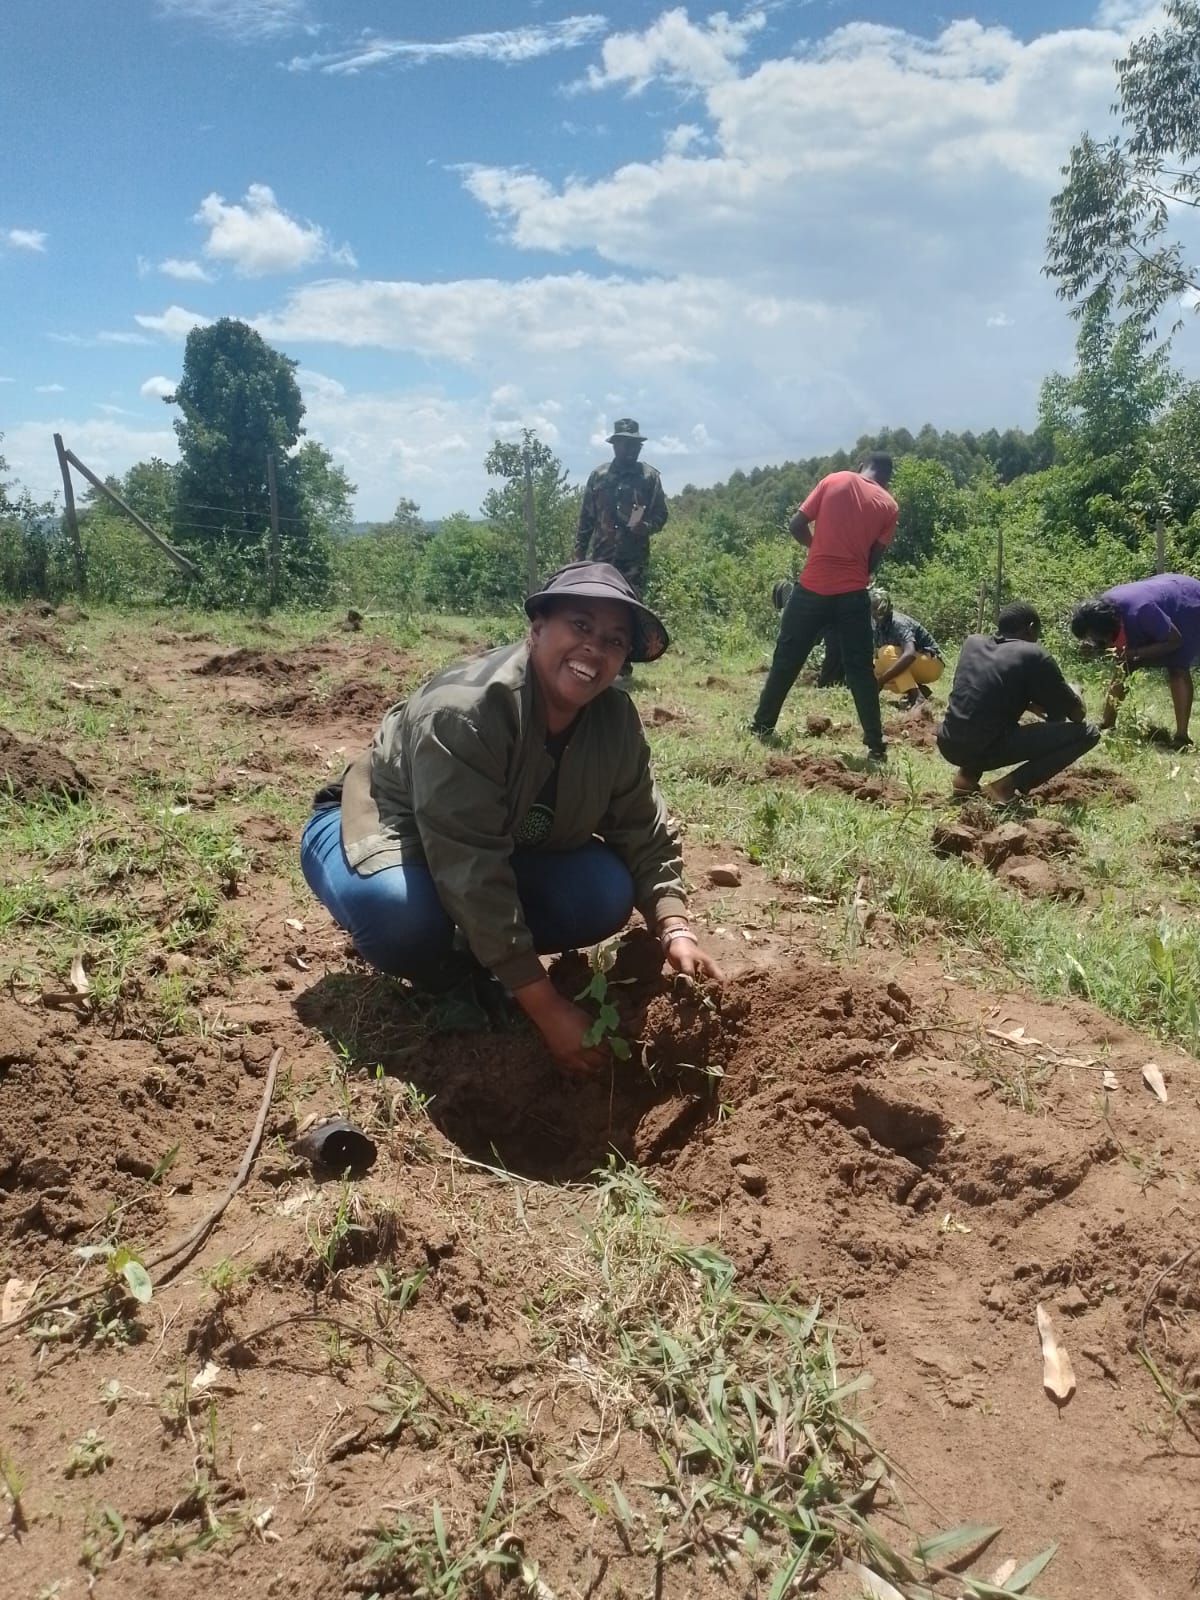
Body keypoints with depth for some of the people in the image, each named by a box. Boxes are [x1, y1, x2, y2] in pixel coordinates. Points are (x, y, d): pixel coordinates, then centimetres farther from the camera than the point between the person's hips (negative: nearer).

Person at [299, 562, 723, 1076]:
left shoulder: (617, 722, -14)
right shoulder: (462, 712, -36)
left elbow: (645, 836, -7)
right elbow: (471, 875, -38)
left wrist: (674, 929, -26)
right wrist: (544, 1006, -36)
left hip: (506, 850, 6)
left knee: (607, 891, -19)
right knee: (402, 913, -39)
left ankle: (475, 951, 4)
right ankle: (446, 975, -3)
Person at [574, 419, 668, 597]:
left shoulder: (649, 477, 5)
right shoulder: (599, 476, 8)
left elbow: (660, 514, 7)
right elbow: (586, 518, 10)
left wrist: (646, 526, -16)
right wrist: (579, 554, 5)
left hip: (634, 559, -1)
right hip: (602, 557, 1)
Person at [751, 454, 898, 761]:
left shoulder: (834, 480, 3)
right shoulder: (888, 505, 4)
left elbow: (796, 526, 0)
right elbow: (874, 559, 2)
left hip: (812, 588, 0)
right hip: (852, 594, 0)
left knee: (786, 660, 13)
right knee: (860, 669, 6)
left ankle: (762, 725, 22)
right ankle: (875, 745, 5)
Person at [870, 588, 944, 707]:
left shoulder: (899, 623, -26)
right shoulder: (879, 626, 0)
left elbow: (910, 654, -41)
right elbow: (877, 655, 9)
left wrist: (881, 680, -43)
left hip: (932, 664, -9)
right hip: (915, 666, 9)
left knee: (887, 652, -29)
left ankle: (916, 697, -29)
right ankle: (922, 691, 4)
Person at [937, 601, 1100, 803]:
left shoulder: (972, 642, 14)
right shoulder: (1034, 655, -1)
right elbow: (1077, 714, 7)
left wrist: (1033, 706, 30)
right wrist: (1073, 694, 29)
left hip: (949, 746, 7)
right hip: (987, 749, -7)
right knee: (1088, 732, 2)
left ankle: (967, 775, 16)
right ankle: (1006, 786, -6)